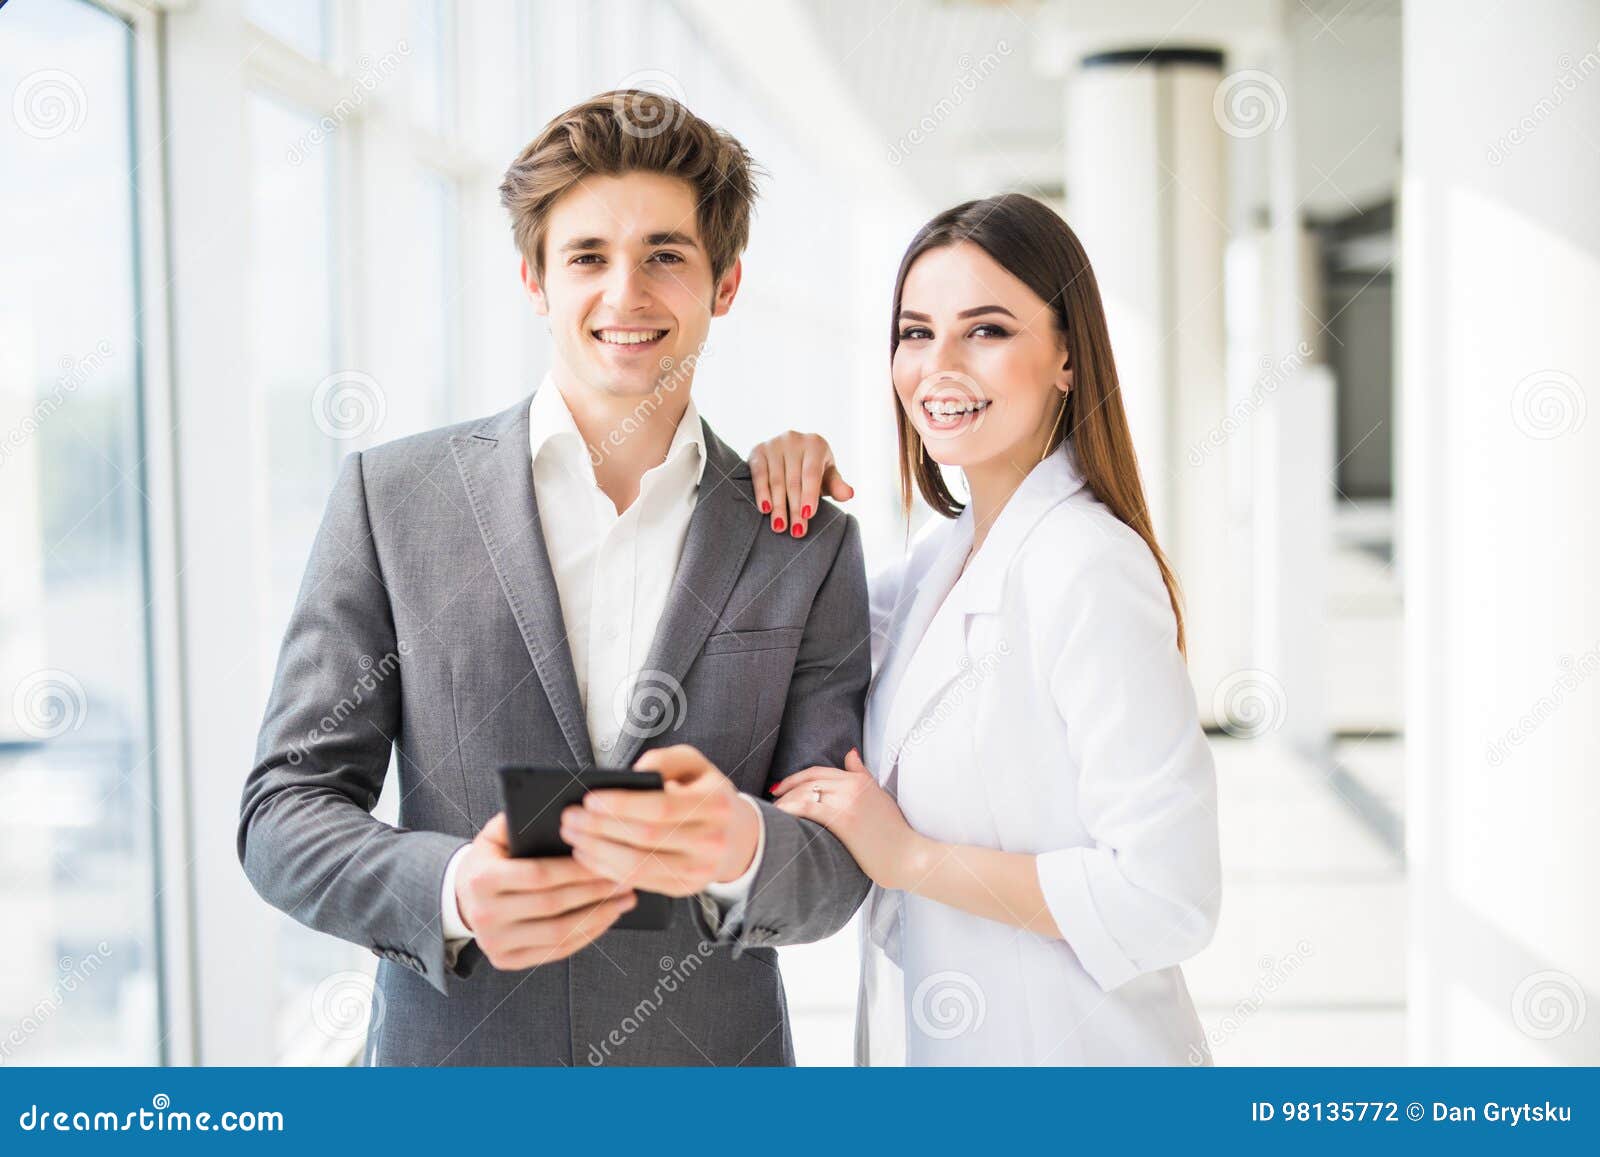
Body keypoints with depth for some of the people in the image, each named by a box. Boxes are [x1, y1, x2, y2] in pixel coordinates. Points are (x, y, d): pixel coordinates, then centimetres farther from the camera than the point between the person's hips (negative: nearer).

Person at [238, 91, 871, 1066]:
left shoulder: (811, 545, -1)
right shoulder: (390, 499, -4)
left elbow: (839, 864, -3)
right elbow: (286, 811, -4)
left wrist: (739, 848, -25)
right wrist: (451, 890, -23)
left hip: (712, 1084, 1)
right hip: (451, 1060, -1)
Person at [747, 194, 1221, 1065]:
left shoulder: (1090, 573, -22)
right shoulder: (943, 553, 4)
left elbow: (1166, 900, -25)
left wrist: (909, 856, -19)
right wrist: (784, 502, -1)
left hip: (1060, 1050, -8)